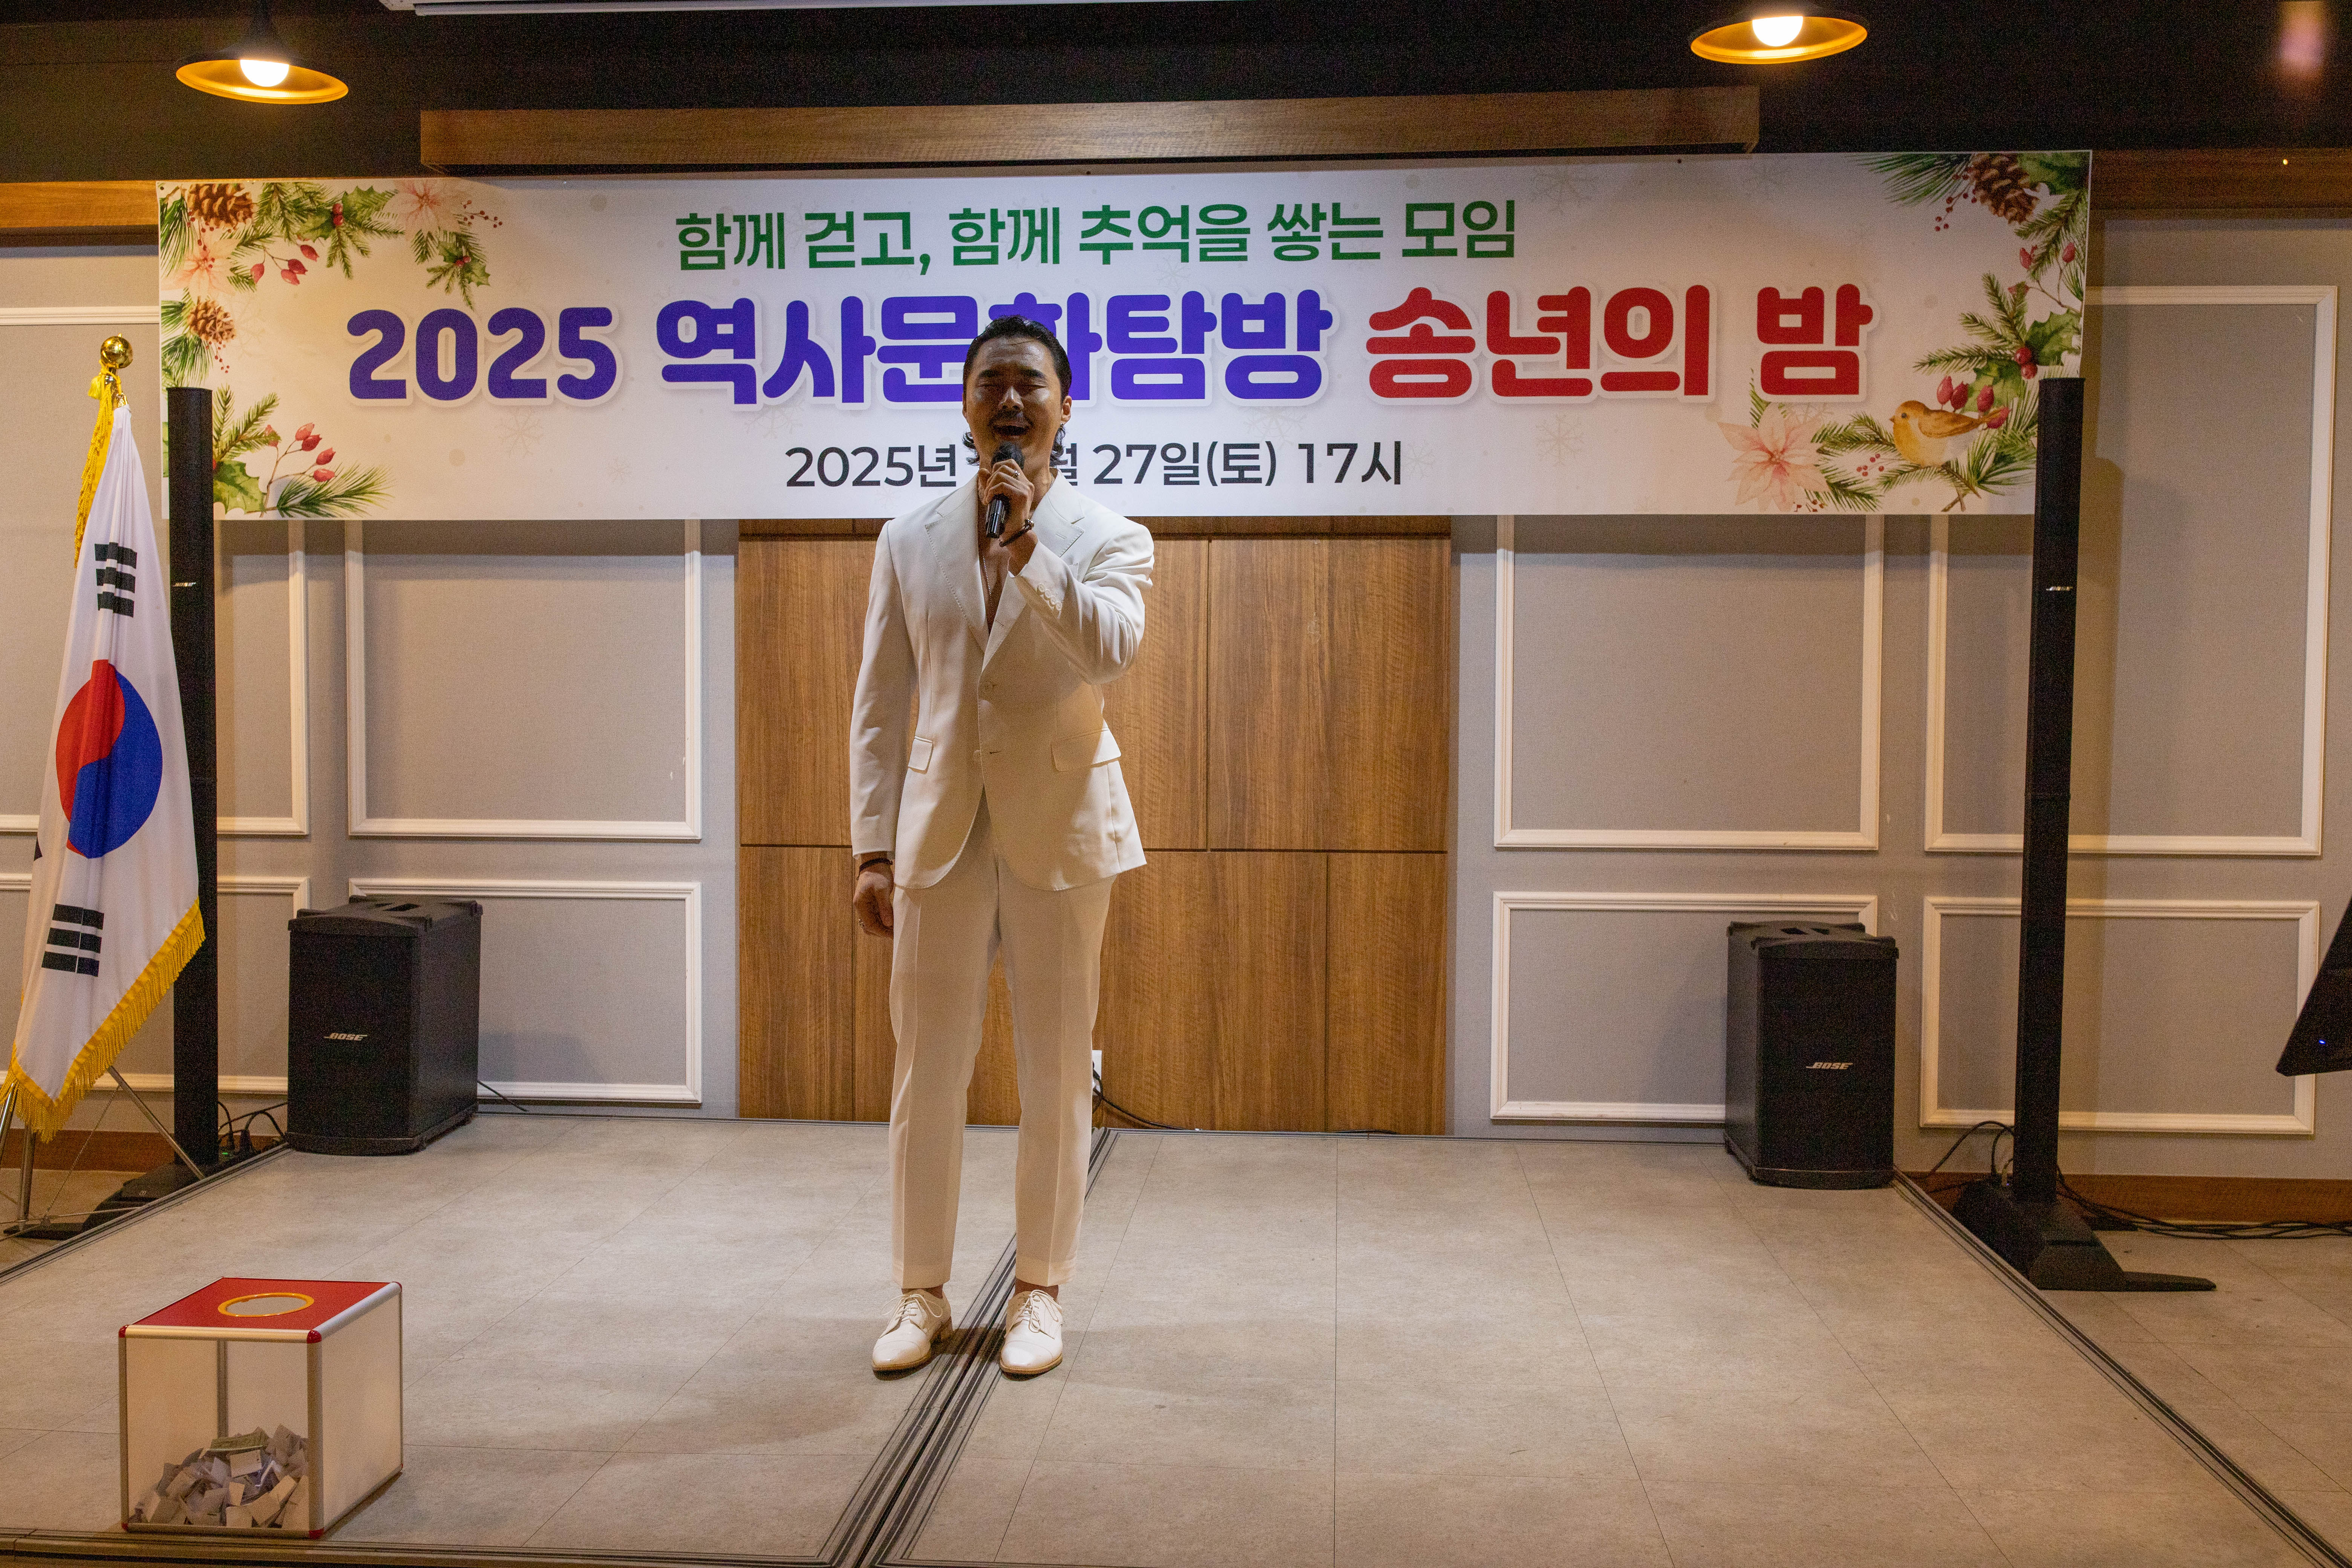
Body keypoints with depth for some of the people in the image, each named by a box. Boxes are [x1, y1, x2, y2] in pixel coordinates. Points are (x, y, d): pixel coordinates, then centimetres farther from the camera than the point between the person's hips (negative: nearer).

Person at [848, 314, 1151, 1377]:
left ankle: (1039, 1291, 23)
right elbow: (878, 706, 7)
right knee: (926, 1072, 6)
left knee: (1056, 1077, 7)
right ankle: (922, 1295, 22)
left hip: (1059, 830, -1)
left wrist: (1025, 543, -20)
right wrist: (872, 849, 2)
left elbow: (1111, 648, -20)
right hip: (938, 831, 2)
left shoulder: (1108, 540, 2)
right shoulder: (908, 542, 8)